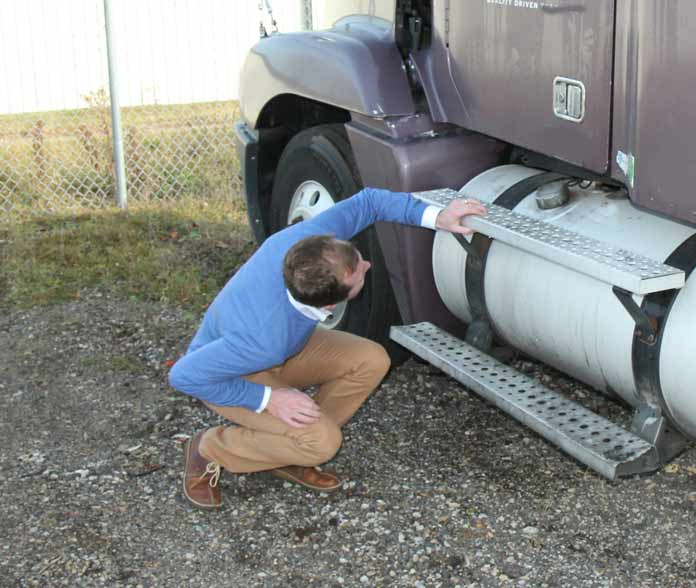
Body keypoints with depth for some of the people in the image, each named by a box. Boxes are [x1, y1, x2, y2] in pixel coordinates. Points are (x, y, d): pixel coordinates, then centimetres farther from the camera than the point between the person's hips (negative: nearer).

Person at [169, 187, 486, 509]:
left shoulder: (309, 239, -30)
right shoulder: (265, 338, -44)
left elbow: (366, 201, -12)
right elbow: (184, 375, -31)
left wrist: (434, 216, -24)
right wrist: (268, 399, -29)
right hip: (232, 373, -7)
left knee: (372, 360, -10)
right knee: (323, 442, -24)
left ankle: (290, 451, 5)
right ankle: (210, 450, -1)